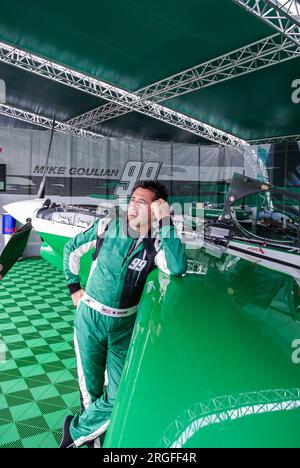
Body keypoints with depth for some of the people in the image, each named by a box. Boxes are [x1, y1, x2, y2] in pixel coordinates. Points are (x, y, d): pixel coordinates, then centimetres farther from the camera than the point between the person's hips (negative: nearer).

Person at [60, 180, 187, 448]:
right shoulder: (106, 227, -8)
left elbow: (177, 269, -33)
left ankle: (76, 431, 32)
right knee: (90, 390, 11)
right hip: (89, 318, 0)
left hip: (124, 326, 1)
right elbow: (72, 249, 8)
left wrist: (166, 222, -29)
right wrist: (74, 288, 7)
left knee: (119, 398, 3)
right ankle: (93, 435, 42)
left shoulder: (156, 244, -10)